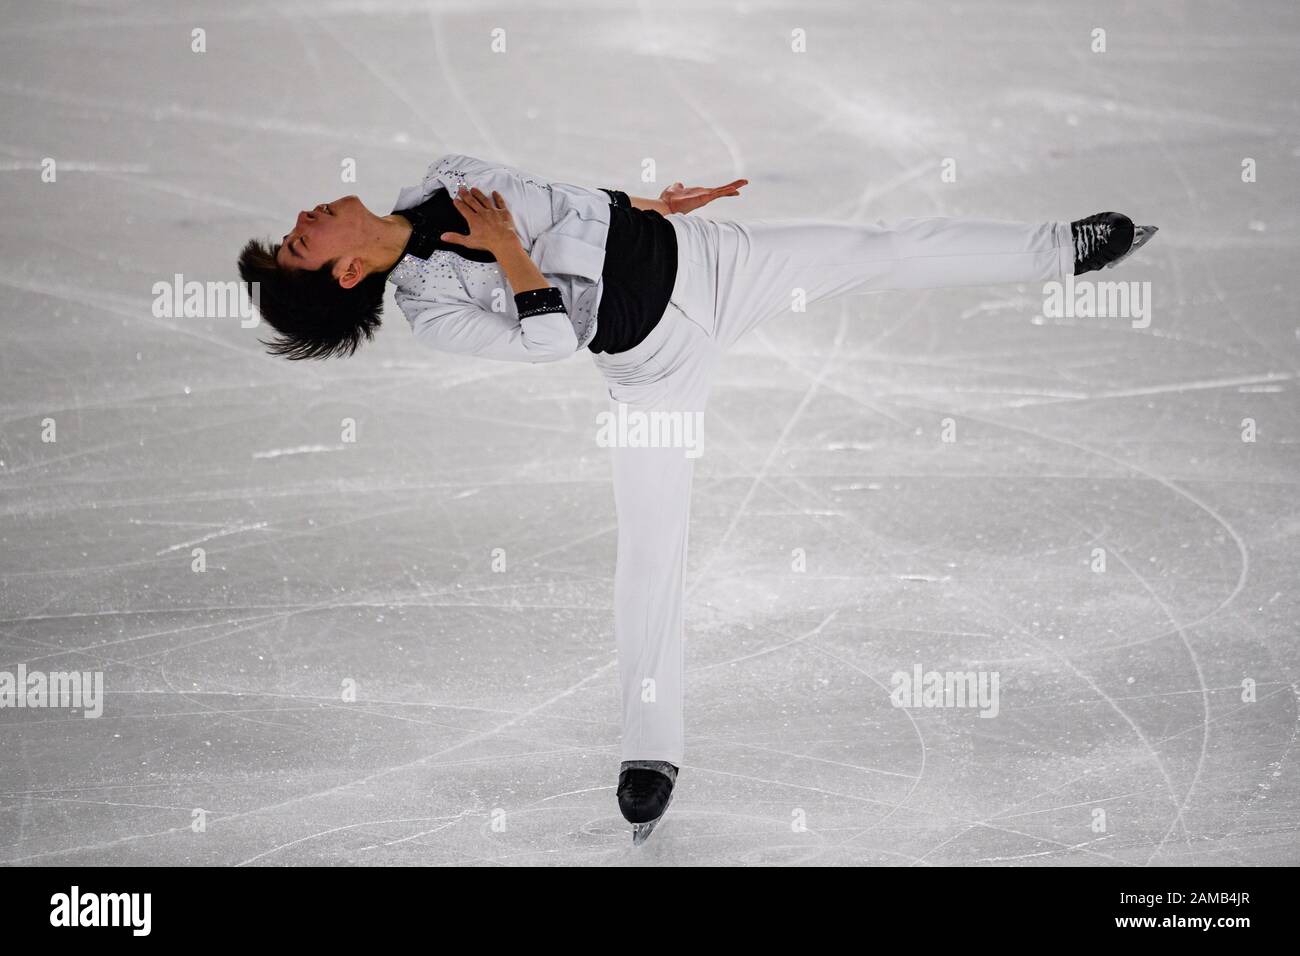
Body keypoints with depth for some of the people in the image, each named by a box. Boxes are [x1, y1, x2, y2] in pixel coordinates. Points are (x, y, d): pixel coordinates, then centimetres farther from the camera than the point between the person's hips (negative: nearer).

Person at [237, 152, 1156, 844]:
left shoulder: (443, 181, -2)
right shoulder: (427, 309, -16)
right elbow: (548, 338, -21)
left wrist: (652, 200, 7)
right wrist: (507, 253, -24)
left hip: (698, 252, 4)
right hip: (658, 352, -4)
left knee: (884, 248, 10)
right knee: (651, 545, -9)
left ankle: (1061, 249, 27)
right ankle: (651, 747, 3)